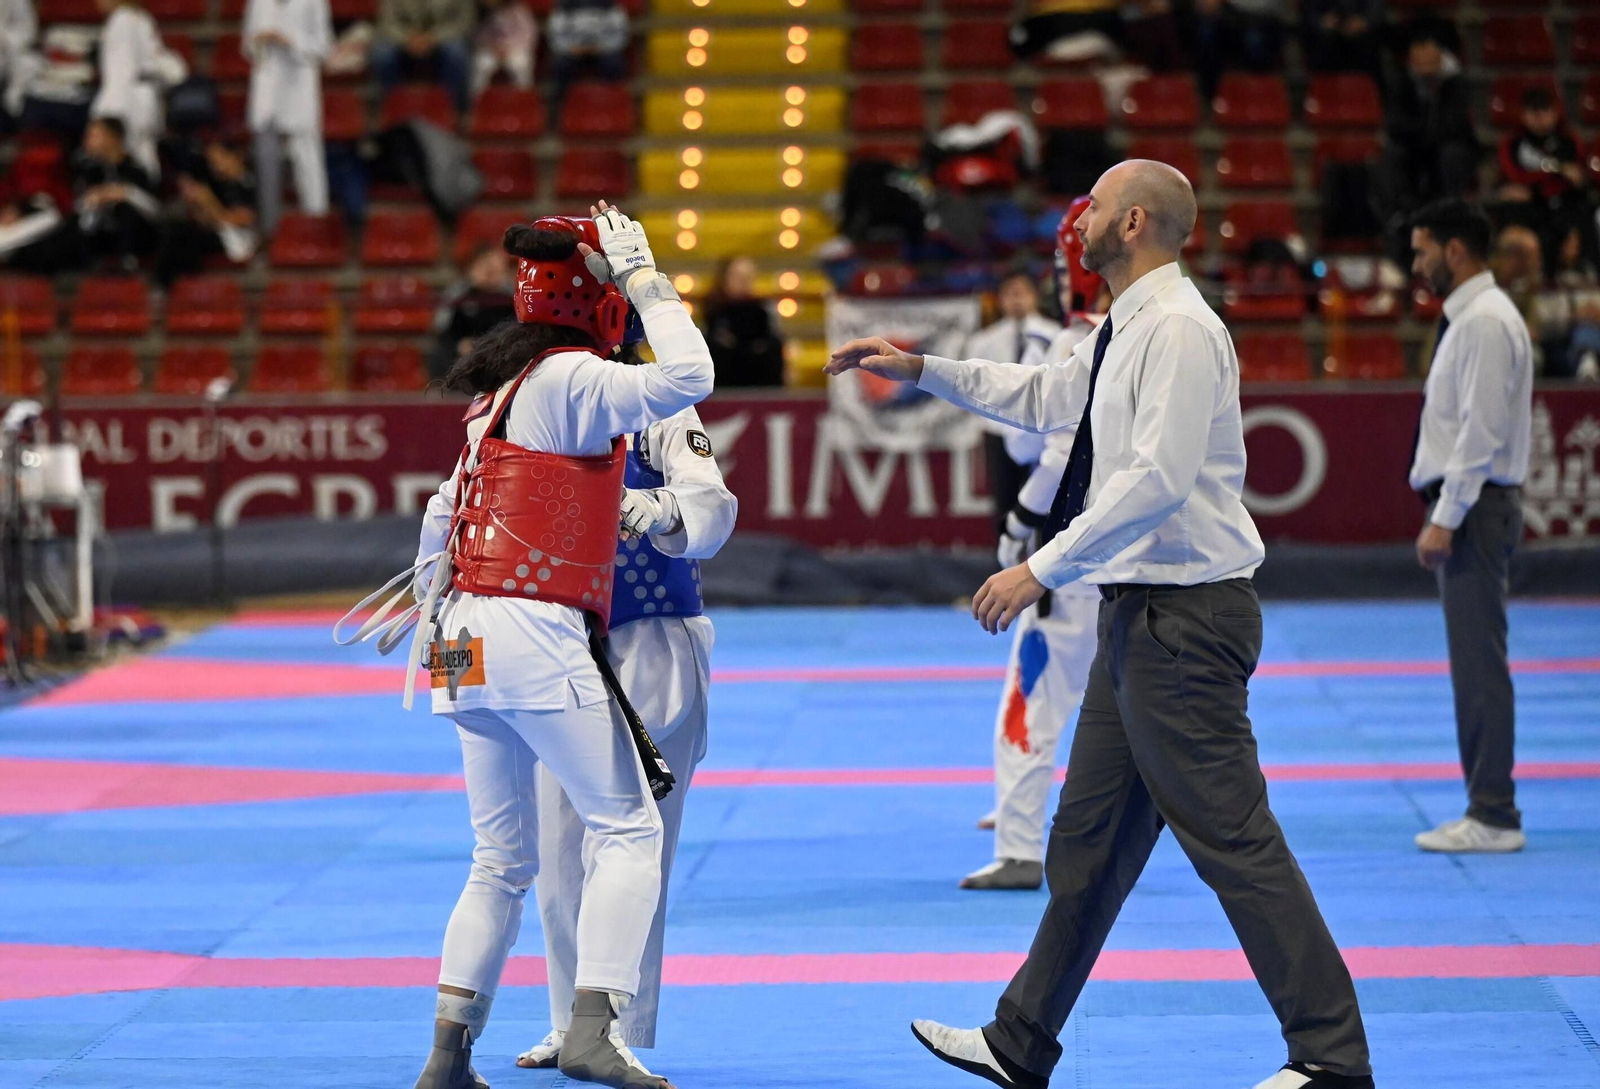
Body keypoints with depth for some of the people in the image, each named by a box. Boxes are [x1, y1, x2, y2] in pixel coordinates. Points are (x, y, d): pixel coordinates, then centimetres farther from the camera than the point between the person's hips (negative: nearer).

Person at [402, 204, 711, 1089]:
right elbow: (688, 377, -19)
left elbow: (443, 519, 25)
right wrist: (644, 276, -7)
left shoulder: (497, 391, 20)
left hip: (466, 643, 9)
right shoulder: (569, 379, -8)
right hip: (538, 637, -9)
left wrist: (436, 616, 32)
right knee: (627, 830, -4)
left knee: (502, 861, 15)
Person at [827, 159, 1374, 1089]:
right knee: (1090, 838, 16)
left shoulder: (1179, 330, -17)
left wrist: (1043, 569, -24)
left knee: (1233, 840, -8)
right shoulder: (1129, 331, 15)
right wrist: (921, 370, 32)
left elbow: (1159, 479, -26)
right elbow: (1045, 396, 33)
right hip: (1141, 613, 10)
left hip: (1185, 617, -10)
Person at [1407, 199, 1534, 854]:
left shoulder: (1485, 323, -15)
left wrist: (1445, 520, -21)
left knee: (1480, 664, -9)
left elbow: (1481, 431, -21)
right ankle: (1488, 808, 14)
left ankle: (1493, 818, -7)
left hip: (1475, 505, -11)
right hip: (1467, 505, 11)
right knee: (1473, 665, 11)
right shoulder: (1468, 318, 17)